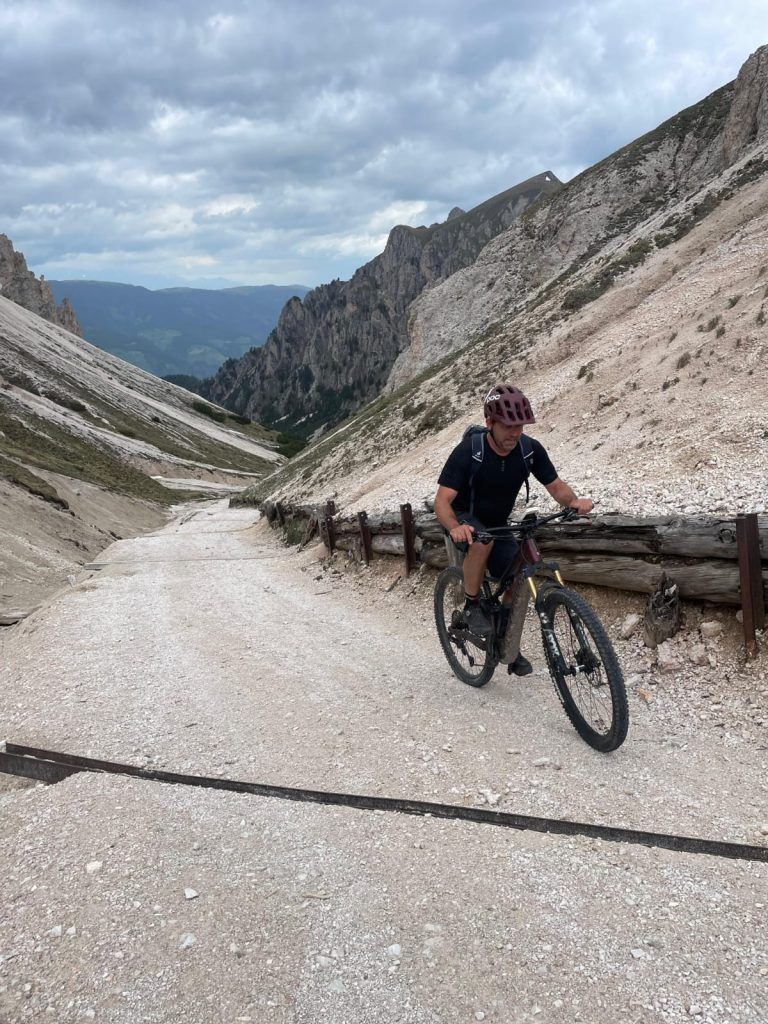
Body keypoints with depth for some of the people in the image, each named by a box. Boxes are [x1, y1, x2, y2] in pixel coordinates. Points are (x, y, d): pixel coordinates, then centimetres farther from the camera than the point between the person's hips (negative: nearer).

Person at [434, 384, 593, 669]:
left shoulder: (530, 449, -16)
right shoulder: (468, 451, -28)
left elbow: (556, 486, -9)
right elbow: (442, 500, -33)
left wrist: (574, 501, -32)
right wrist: (455, 527, -55)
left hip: (497, 524, 5)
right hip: (463, 520, -4)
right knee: (482, 541, -37)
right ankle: (472, 605, -14)